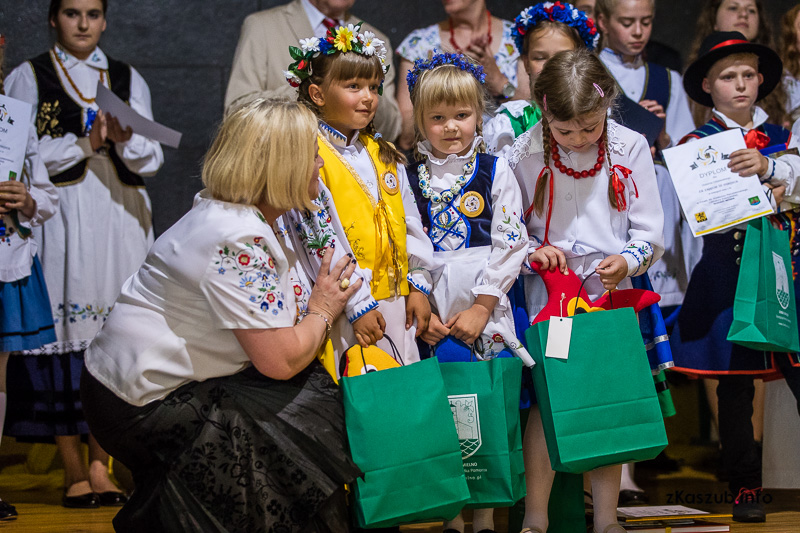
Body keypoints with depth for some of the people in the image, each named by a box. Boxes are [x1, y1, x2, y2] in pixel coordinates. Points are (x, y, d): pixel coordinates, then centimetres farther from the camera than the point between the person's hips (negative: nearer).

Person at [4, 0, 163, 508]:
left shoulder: (129, 79, 15)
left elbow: (153, 159, 8)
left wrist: (125, 140, -12)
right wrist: (83, 143, -11)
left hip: (119, 220, 3)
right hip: (59, 221, -3)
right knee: (67, 331, -6)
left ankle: (101, 465, 6)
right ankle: (75, 470, 0)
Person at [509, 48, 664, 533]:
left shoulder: (630, 147, -3)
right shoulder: (524, 154, -5)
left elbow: (650, 231, 0)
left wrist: (628, 261, -18)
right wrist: (530, 251, -14)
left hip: (612, 292, 1)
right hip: (548, 291, -1)